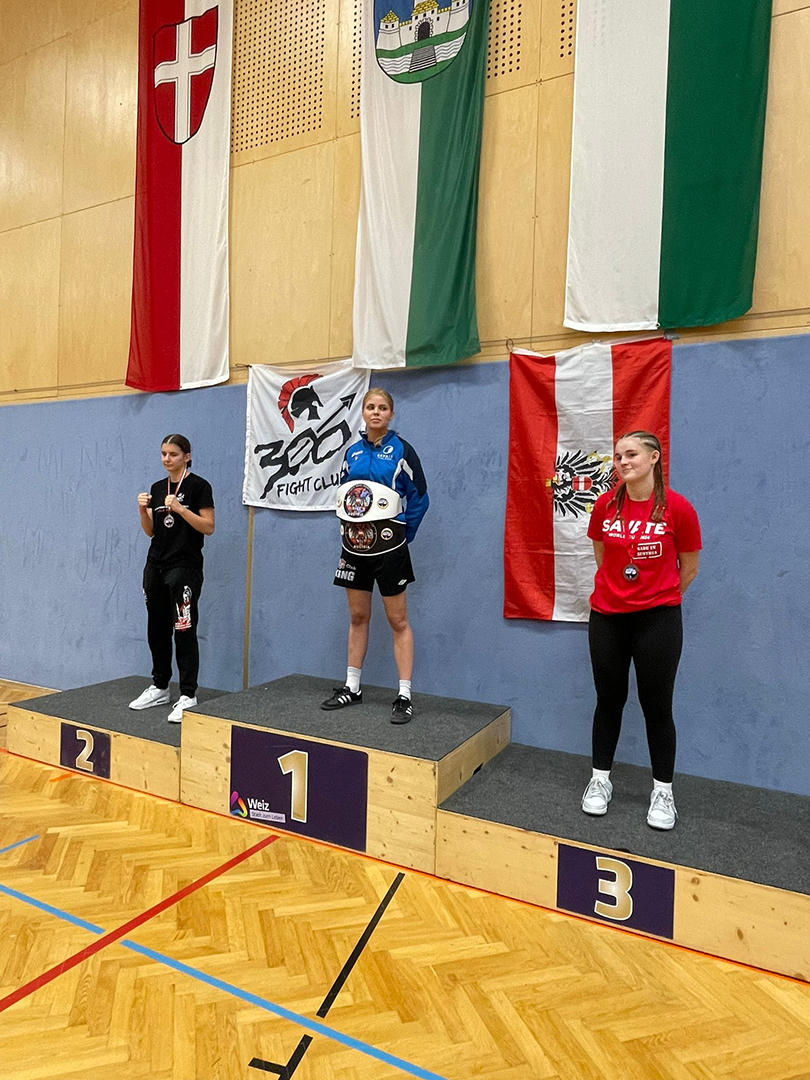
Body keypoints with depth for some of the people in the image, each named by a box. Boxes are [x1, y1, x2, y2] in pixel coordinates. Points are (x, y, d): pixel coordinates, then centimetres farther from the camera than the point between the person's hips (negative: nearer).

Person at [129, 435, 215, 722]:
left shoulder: (198, 486, -7)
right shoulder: (157, 487, 12)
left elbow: (208, 527, -13)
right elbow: (150, 531, 12)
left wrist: (179, 508, -23)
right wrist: (142, 509, -5)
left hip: (185, 567, -7)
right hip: (155, 566, 7)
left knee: (184, 630, -6)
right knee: (157, 629, 12)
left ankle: (188, 696, 1)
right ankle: (159, 687, 26)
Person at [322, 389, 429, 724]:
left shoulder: (401, 450, -5)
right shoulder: (352, 452, 10)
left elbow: (419, 498, -4)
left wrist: (403, 534, -4)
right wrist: (347, 528, 8)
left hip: (387, 546, -5)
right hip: (354, 545, 5)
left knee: (398, 621, 1)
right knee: (357, 617, 13)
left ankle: (404, 697, 6)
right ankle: (352, 688, 24)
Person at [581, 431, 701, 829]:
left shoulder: (677, 508, -11)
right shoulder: (605, 505, -3)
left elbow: (689, 567, 1)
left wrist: (660, 596, 10)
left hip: (658, 620, -3)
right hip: (607, 617, 3)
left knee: (657, 706, 6)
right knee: (609, 701, 13)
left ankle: (662, 792, 23)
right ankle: (600, 780, 28)